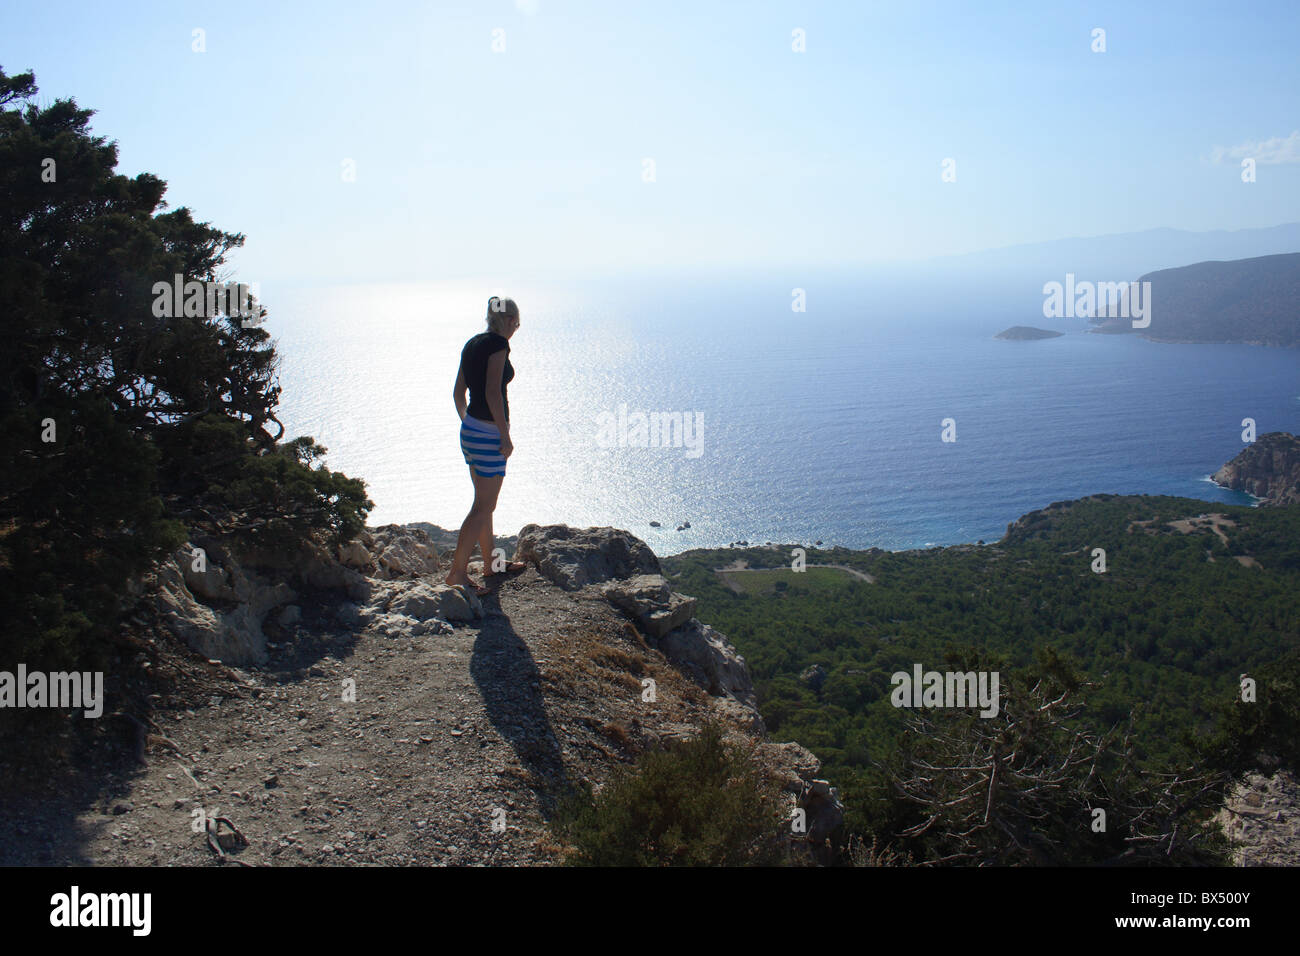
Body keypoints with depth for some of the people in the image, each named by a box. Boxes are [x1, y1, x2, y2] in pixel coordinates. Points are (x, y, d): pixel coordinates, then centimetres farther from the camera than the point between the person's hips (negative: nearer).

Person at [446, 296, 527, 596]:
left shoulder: (472, 344, 11)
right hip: (489, 433, -9)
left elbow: (458, 393, 16)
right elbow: (493, 393, -22)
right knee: (483, 507, -4)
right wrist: (505, 435, -19)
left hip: (470, 429, 9)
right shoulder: (498, 343, -13)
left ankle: (490, 564, 29)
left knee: (484, 502, 18)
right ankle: (457, 572, -2)